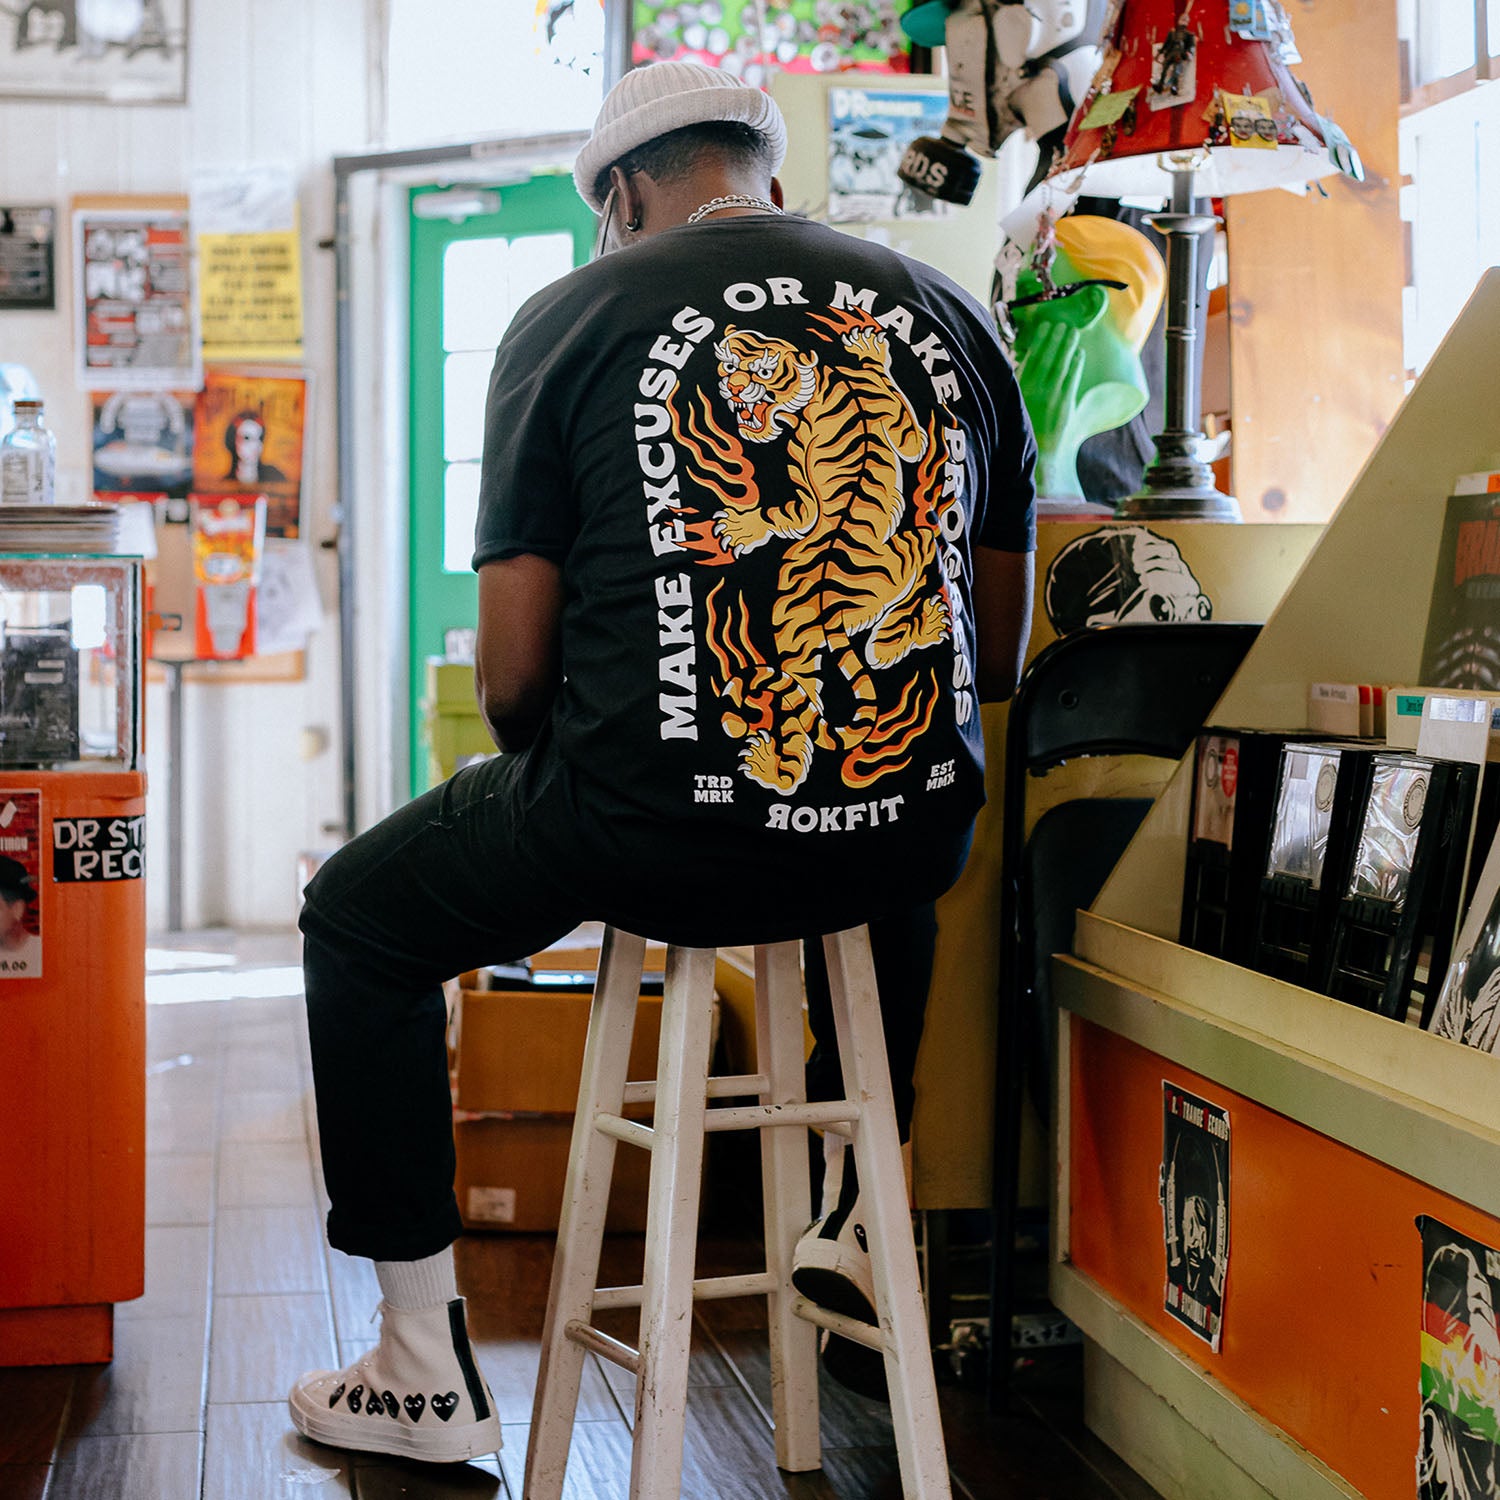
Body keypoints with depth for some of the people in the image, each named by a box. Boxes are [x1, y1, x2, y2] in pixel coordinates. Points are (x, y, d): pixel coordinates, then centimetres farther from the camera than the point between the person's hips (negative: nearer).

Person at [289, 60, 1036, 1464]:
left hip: (662, 838, -4)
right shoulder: (955, 318, 10)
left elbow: (513, 677, -4)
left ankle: (426, 1365, 23)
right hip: (914, 844, 5)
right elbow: (998, 658, 14)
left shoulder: (572, 316, -1)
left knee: (356, 919, 23)